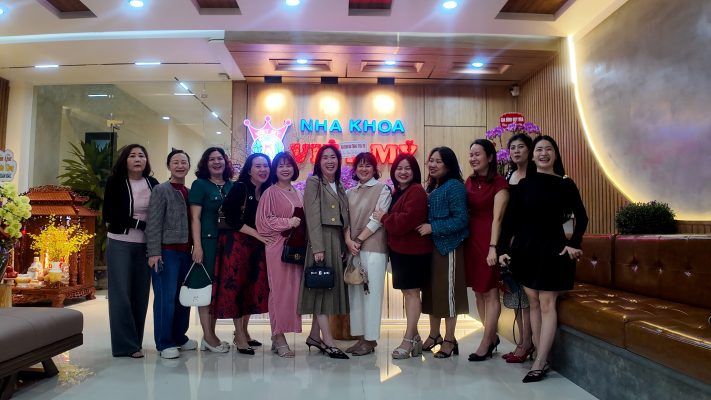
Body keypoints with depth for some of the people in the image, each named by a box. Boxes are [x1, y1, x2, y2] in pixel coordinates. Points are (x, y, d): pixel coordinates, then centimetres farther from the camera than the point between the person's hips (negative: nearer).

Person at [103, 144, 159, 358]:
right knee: (121, 294, -2)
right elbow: (109, 216, -8)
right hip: (120, 244, -3)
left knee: (141, 294, 5)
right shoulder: (115, 182, -3)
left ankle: (136, 341, 16)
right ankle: (126, 345, 5)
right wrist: (140, 224, -14)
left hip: (144, 245, 3)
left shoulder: (152, 183, 4)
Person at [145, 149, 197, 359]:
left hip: (185, 252, 6)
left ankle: (179, 337, 24)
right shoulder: (161, 190, -3)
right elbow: (153, 224, -9)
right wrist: (154, 252, -15)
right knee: (166, 298, -3)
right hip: (166, 251, -6)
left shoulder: (190, 192, 14)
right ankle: (164, 343, 7)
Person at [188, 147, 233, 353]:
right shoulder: (200, 185, -1)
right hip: (207, 242, -5)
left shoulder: (232, 186, 12)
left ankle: (211, 334, 19)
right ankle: (208, 336, 8)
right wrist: (197, 246, -15)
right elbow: (195, 217, -7)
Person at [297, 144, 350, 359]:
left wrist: (343, 246, 7)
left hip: (337, 241, 7)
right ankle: (329, 342, -7)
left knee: (331, 287, 8)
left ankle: (314, 335, 18)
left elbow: (344, 219, 15)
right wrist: (317, 247, -18)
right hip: (321, 240, -7)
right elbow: (312, 216, -11)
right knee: (322, 287, -7)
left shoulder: (339, 187, 18)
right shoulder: (313, 182, -3)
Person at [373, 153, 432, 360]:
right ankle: (415, 337, 23)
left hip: (413, 250, -9)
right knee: (407, 292, 13)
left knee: (411, 292, -3)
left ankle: (408, 340, 3)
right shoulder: (396, 192, 16)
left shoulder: (417, 191, -12)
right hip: (398, 249, 9)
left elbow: (407, 220, -22)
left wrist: (384, 218, -9)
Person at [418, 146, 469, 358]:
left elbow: (461, 220, -18)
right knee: (431, 290, 13)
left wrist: (433, 228, -19)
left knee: (447, 291, 0)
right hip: (430, 246, 8)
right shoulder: (431, 187, 14)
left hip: (448, 247, -8)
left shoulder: (454, 186, -11)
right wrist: (423, 228, 0)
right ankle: (434, 335, 26)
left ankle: (449, 340, 12)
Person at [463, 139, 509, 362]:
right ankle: (492, 337, 25)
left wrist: (493, 247, -18)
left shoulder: (499, 183, -7)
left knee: (490, 292, 1)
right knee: (478, 291, 11)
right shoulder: (470, 182, 11)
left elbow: (497, 217, -13)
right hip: (471, 239, 7)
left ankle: (485, 343, 9)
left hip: (488, 240, -7)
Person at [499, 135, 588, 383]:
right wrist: (503, 249, -2)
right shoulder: (524, 184, 4)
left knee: (547, 304, -2)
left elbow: (581, 217, 7)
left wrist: (574, 244, -4)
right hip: (526, 248, 2)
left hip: (553, 249, -2)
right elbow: (512, 219, 3)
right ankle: (542, 359, 17)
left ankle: (539, 364, 1)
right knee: (533, 303, 7)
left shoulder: (566, 184, 0)